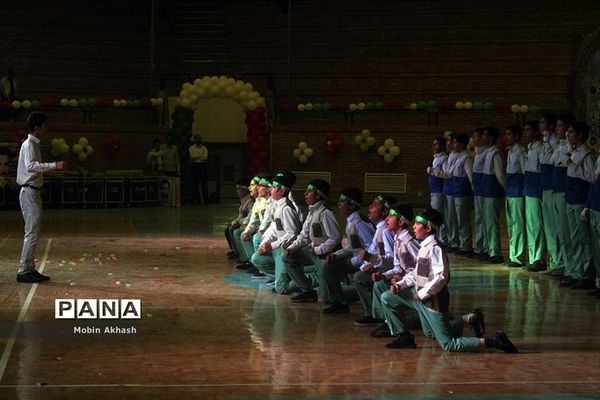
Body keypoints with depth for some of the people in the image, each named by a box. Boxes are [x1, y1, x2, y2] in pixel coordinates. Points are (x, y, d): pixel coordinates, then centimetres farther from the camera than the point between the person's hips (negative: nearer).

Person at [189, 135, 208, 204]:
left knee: (204, 183, -4)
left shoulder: (204, 148, 7)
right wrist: (200, 156, -7)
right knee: (194, 183, -1)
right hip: (194, 166, 1)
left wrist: (195, 157, -11)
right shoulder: (191, 148, 9)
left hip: (202, 166, -1)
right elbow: (192, 157, -5)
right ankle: (197, 199, 5)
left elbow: (205, 158, -6)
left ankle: (205, 200, -3)